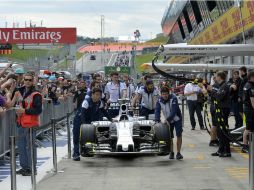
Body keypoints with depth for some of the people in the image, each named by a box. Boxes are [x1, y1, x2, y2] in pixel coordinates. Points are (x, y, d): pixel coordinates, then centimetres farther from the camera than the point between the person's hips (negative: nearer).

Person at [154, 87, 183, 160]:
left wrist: (168, 120, -41)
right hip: (168, 120, 3)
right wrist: (157, 121, -35)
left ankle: (178, 153, -2)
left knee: (179, 135, -9)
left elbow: (174, 111, -32)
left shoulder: (173, 98, -24)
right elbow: (157, 111, -20)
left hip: (177, 119, -3)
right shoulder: (159, 100, -12)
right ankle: (171, 152, 14)